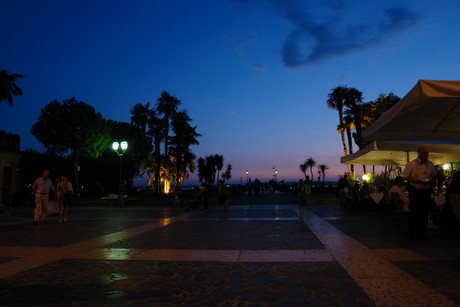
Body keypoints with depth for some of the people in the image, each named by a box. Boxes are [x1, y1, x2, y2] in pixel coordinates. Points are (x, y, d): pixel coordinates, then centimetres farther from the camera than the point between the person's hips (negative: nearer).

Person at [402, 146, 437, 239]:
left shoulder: (430, 165, 10)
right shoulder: (411, 164, -4)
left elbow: (434, 177, 21)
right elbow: (405, 176, -7)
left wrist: (433, 182, -1)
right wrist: (415, 181, -21)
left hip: (427, 191, 5)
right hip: (415, 191, -5)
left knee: (424, 213, 8)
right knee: (414, 212, -1)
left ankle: (420, 233, 19)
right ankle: (411, 233, 12)